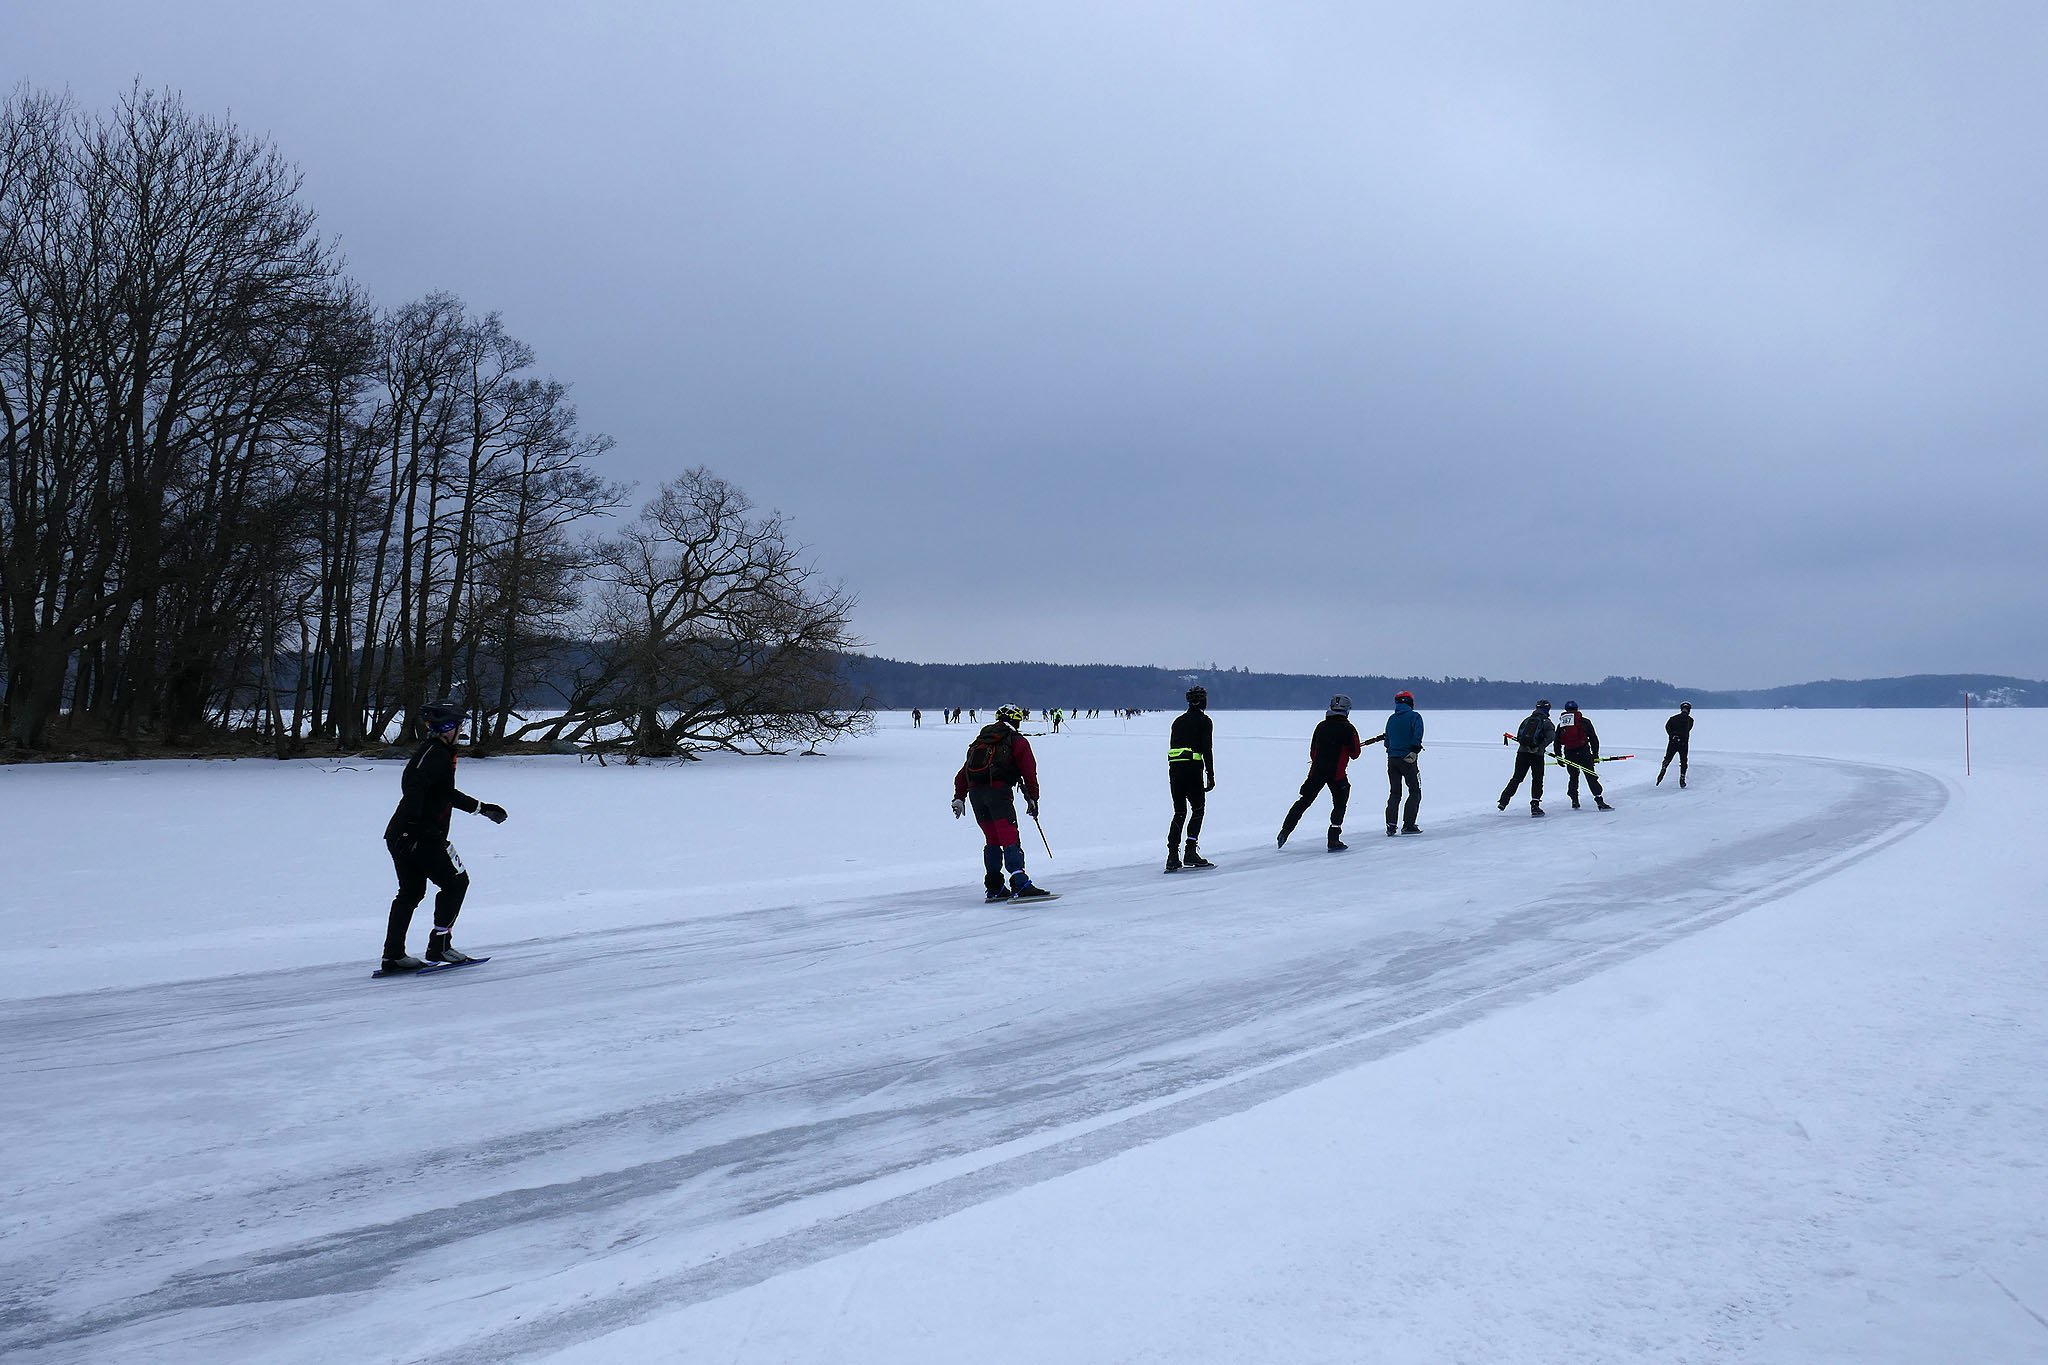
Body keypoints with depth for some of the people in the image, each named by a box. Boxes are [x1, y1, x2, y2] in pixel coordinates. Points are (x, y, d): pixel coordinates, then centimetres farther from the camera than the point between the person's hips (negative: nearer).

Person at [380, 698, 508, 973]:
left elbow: (447, 793, 33)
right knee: (456, 883, 4)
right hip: (422, 836, -10)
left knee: (411, 892, 15)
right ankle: (439, 945, 5)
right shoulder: (435, 752, -12)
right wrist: (412, 821, -37)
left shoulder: (438, 752, 19)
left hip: (399, 836, 10)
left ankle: (393, 955, 14)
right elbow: (413, 783, -29)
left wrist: (482, 808, 39)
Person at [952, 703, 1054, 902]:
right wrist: (1032, 798, 4)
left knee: (992, 839, 16)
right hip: (998, 790, -6)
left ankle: (994, 887, 15)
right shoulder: (1018, 742, 9)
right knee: (1010, 838, -11)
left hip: (975, 792, 6)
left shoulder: (980, 740, 26)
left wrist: (959, 797, 24)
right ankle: (1020, 884, -24)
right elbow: (1029, 772, 1)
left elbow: (964, 770, 23)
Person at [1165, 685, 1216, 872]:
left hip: (1174, 767, 5)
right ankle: (1190, 853, -3)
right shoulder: (1204, 721, 2)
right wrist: (1211, 775, -4)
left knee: (1179, 812, 9)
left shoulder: (1178, 720, 19)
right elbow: (1207, 749, -5)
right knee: (1198, 809, 8)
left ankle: (1173, 856, 0)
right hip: (1193, 767, -5)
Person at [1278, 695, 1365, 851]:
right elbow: (1355, 753, -5)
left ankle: (1285, 830, 9)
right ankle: (1333, 840, 4)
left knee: (1303, 801, 14)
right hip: (1337, 774, -4)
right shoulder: (1348, 728, -7)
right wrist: (1357, 748, 18)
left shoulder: (1321, 726, 7)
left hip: (1316, 772, 4)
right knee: (1340, 805, 10)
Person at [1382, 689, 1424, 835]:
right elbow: (1417, 734, -21)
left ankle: (1391, 826, 2)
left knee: (1394, 793, 11)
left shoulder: (1391, 719, 11)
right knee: (1415, 793, 6)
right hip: (1408, 759, -5)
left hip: (1392, 759, 5)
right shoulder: (1414, 716, -5)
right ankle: (1408, 826, 0)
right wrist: (1414, 750, -19)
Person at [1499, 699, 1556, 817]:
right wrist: (1540, 747, -17)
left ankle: (1504, 800, 8)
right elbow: (1551, 736, -19)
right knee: (1537, 780, 8)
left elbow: (1519, 736, 8)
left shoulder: (1527, 720, 12)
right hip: (1537, 755, -4)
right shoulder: (1546, 722, -1)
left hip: (1522, 752, 4)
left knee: (1516, 778, 14)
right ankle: (1535, 806, 2)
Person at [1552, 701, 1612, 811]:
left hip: (1569, 755, 3)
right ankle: (1599, 800, -11)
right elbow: (1594, 739, 4)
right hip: (1584, 753, -3)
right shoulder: (1585, 721, 6)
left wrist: (1558, 756, 19)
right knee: (1591, 776, -2)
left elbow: (1556, 743, 12)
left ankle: (1574, 801, 16)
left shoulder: (1561, 725, 13)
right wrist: (1595, 755, 9)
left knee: (1573, 777, 18)